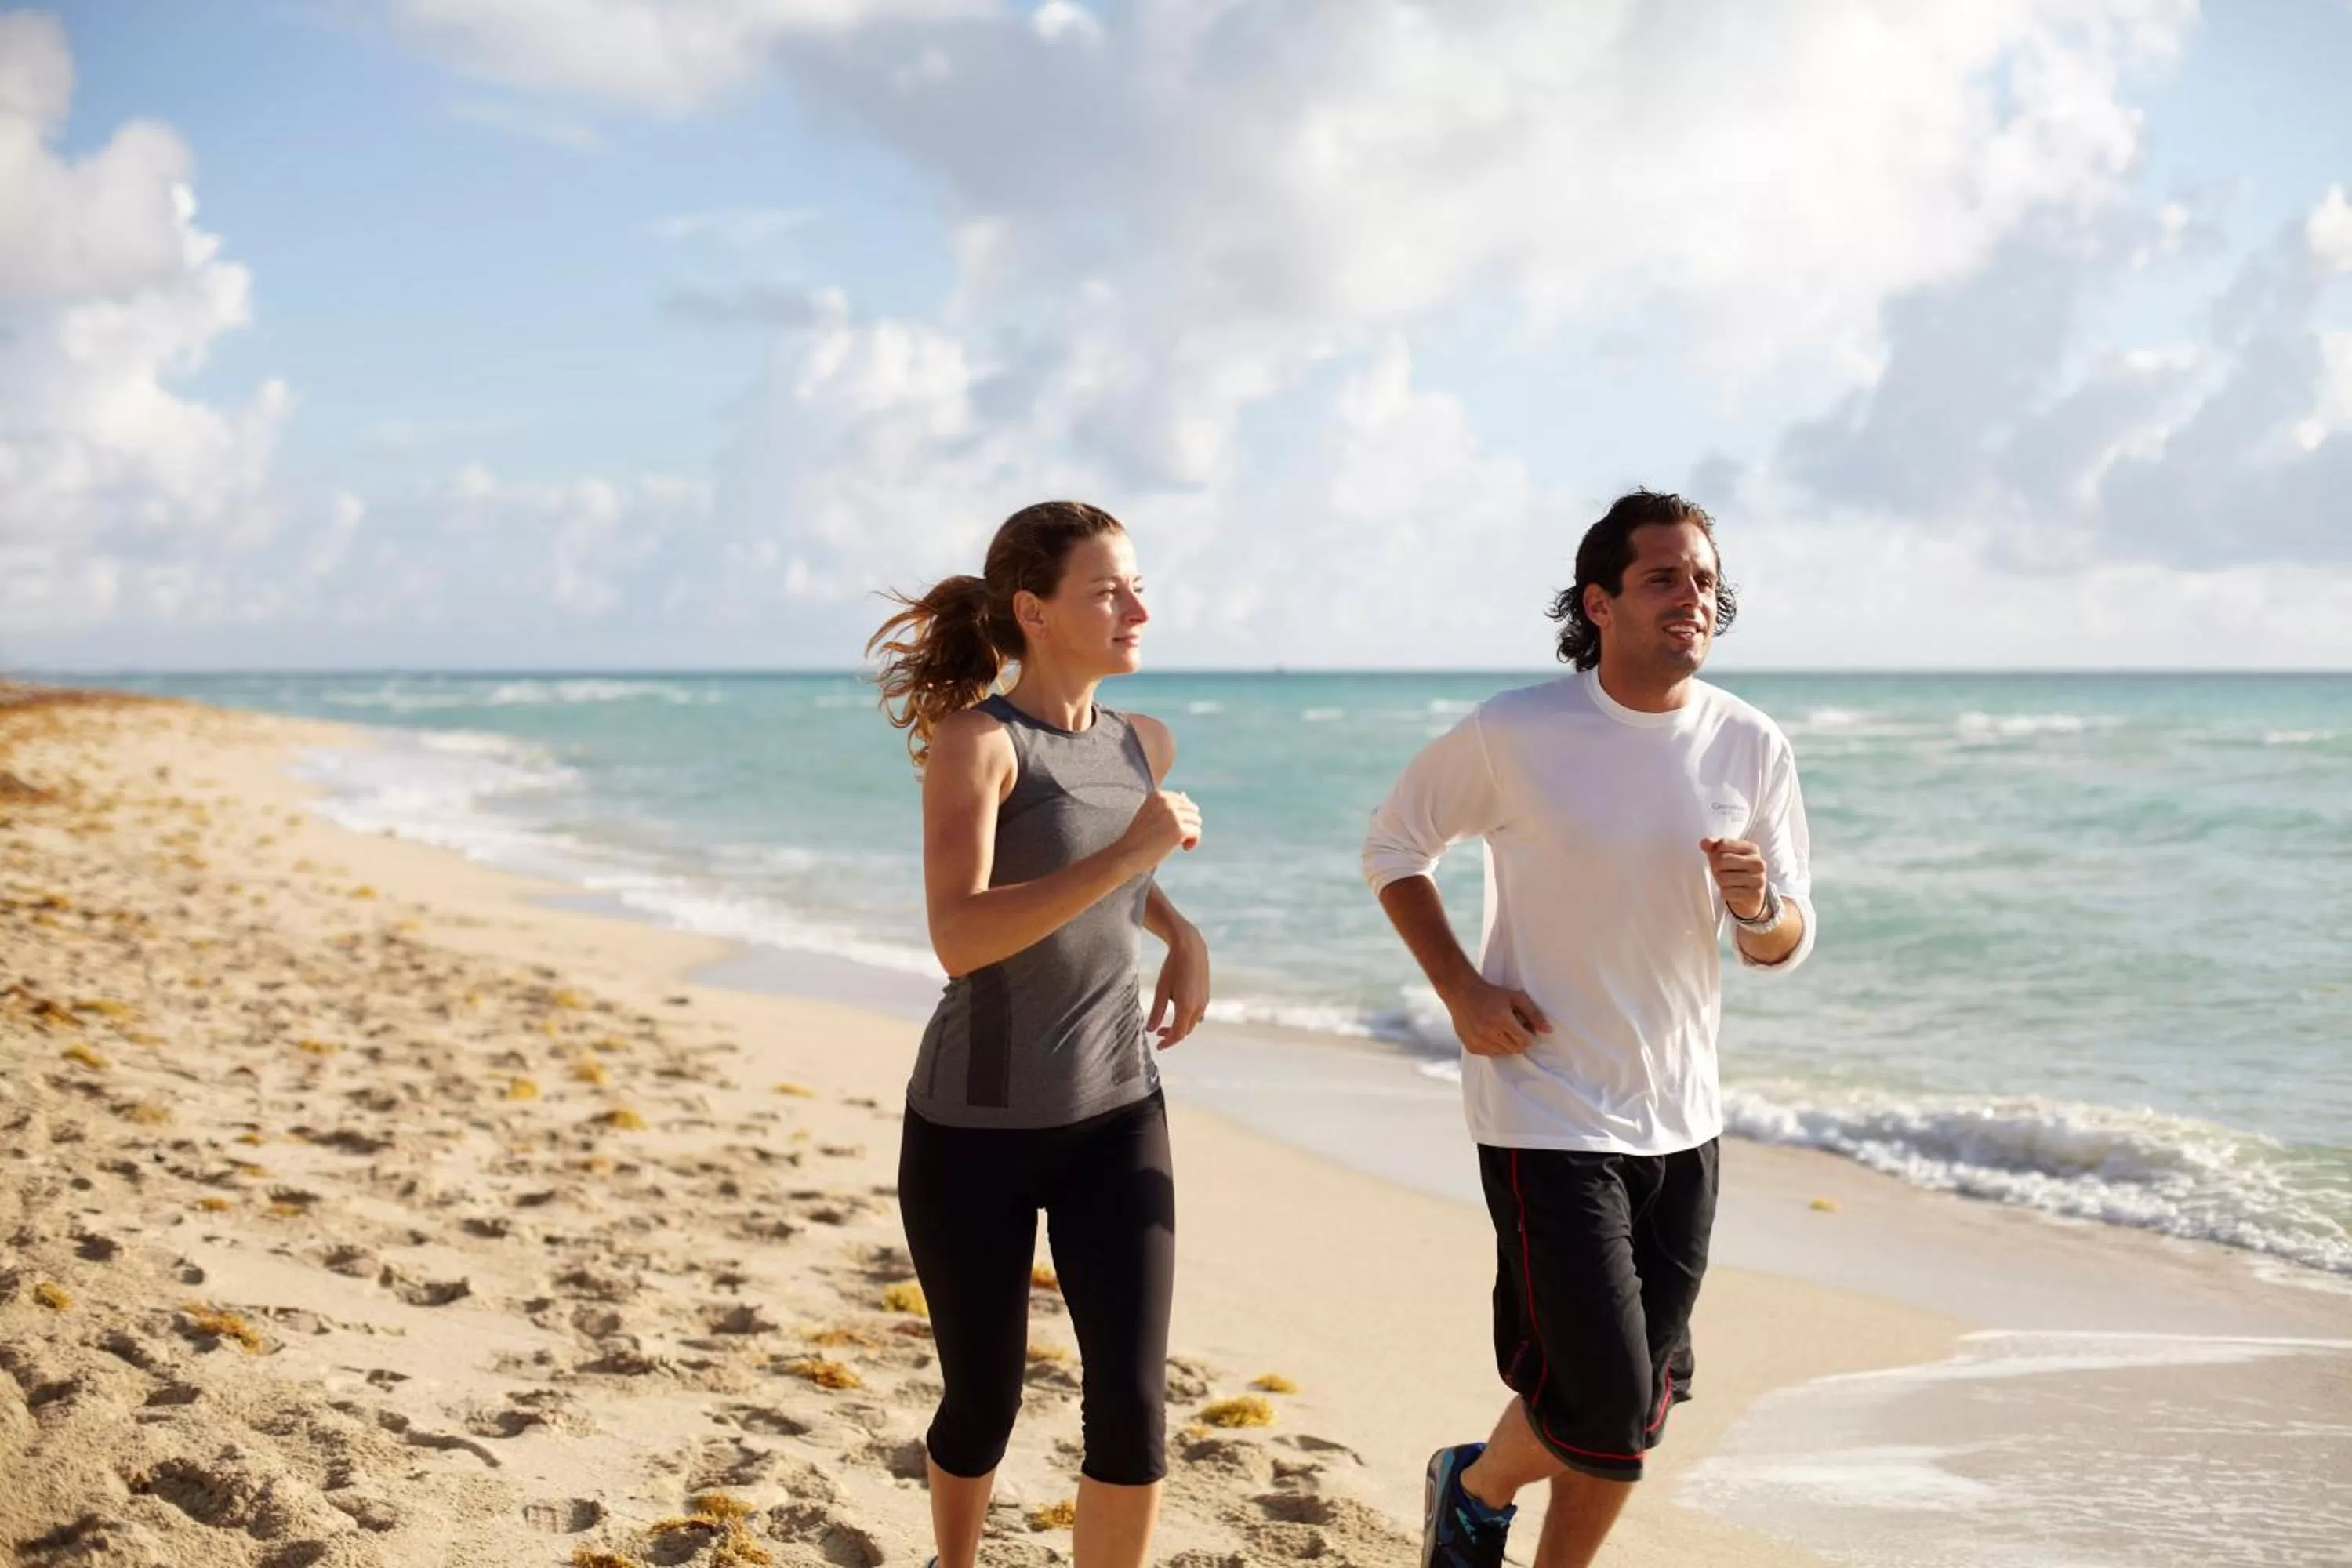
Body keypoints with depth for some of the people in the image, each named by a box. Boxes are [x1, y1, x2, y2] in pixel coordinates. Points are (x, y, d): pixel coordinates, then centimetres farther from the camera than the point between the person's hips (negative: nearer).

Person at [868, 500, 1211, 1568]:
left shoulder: (1143, 746, 4)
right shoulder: (974, 741, -15)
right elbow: (959, 940, -28)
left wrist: (1185, 937, 9)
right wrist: (1128, 853, -31)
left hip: (1116, 1116, 4)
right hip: (975, 1124, -4)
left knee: (1132, 1408, -6)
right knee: (983, 1405, 12)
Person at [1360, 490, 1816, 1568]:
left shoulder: (1752, 749, -1)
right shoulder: (1513, 734, -12)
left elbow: (1786, 945, 6)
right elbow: (1392, 845, 3)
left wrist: (1759, 907, -19)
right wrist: (1460, 988, -10)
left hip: (1680, 1120, 5)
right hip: (1546, 1111, -5)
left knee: (1631, 1423, 16)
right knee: (1605, 1413, -8)